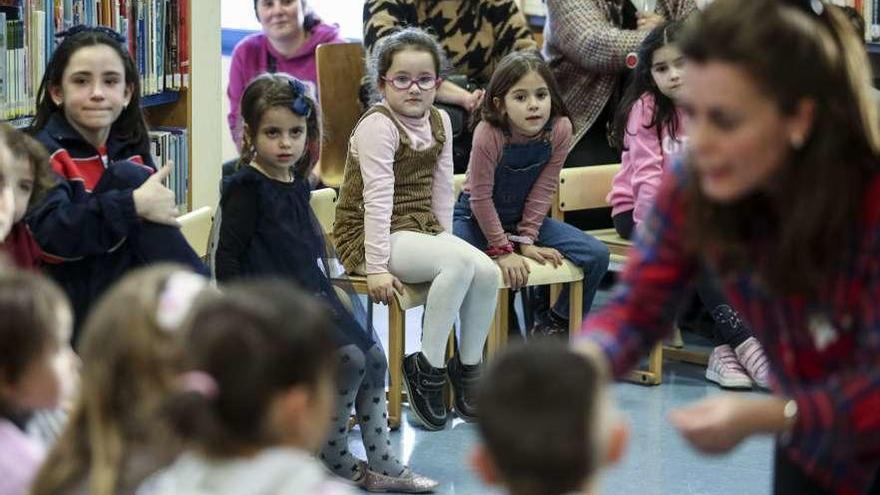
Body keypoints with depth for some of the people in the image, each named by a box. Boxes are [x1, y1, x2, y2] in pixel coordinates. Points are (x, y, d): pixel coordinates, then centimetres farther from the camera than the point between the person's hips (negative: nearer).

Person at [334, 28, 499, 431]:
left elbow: (441, 189, 11)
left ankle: (468, 366, 4)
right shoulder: (377, 125, -17)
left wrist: (445, 241, 5)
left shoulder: (440, 121, 7)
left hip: (421, 229, 8)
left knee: (487, 271, -15)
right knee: (461, 262, -29)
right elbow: (378, 198, -23)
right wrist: (377, 267, -26)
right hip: (369, 235, -7)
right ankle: (427, 367, -18)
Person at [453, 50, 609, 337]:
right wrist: (502, 249, -17)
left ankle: (555, 325, 11)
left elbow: (543, 189, -10)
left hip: (525, 216, 4)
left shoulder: (559, 129, -18)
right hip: (477, 216, -4)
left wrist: (526, 239, -11)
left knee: (597, 256, -9)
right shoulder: (488, 134, -29)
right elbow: (481, 196, -20)